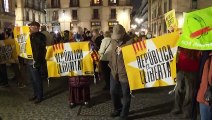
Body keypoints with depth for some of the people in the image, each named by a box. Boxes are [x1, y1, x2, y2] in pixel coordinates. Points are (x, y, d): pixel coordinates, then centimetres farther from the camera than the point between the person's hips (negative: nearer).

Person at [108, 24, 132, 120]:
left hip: (125, 73, -6)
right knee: (113, 92, 18)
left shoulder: (130, 41, -16)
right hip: (114, 72, 7)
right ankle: (118, 109, 42)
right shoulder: (113, 40, 6)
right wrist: (111, 63, 10)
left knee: (126, 94, 9)